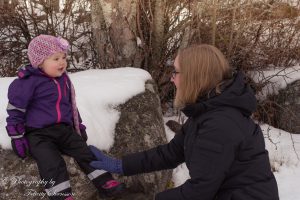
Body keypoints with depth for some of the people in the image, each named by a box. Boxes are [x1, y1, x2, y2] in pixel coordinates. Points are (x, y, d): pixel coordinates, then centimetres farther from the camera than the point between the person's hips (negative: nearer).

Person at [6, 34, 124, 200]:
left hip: (64, 129, 6)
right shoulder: (28, 81, -11)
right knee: (52, 163, -24)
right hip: (38, 134, -6)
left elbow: (70, 104, 24)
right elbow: (15, 110, -7)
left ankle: (104, 182, -4)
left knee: (85, 152, -5)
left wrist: (79, 125, 23)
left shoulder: (63, 78, 10)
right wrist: (17, 137, -8)